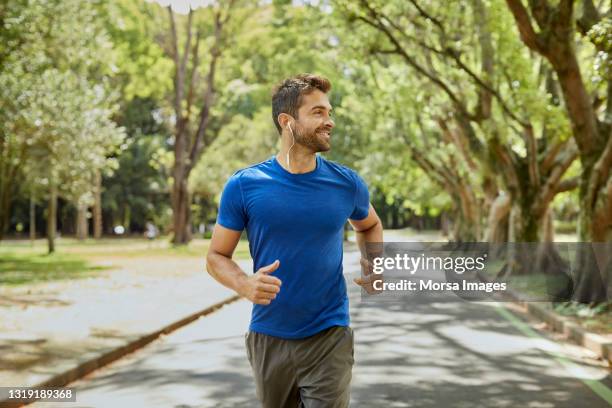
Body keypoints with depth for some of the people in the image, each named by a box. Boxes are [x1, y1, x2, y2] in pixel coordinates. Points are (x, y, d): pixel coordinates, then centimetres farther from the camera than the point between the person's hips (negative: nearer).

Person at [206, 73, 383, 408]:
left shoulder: (347, 183, -2)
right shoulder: (244, 186, -7)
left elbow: (369, 226, 20)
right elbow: (216, 257, -1)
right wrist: (245, 285, -22)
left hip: (329, 339, 0)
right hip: (268, 339, 0)